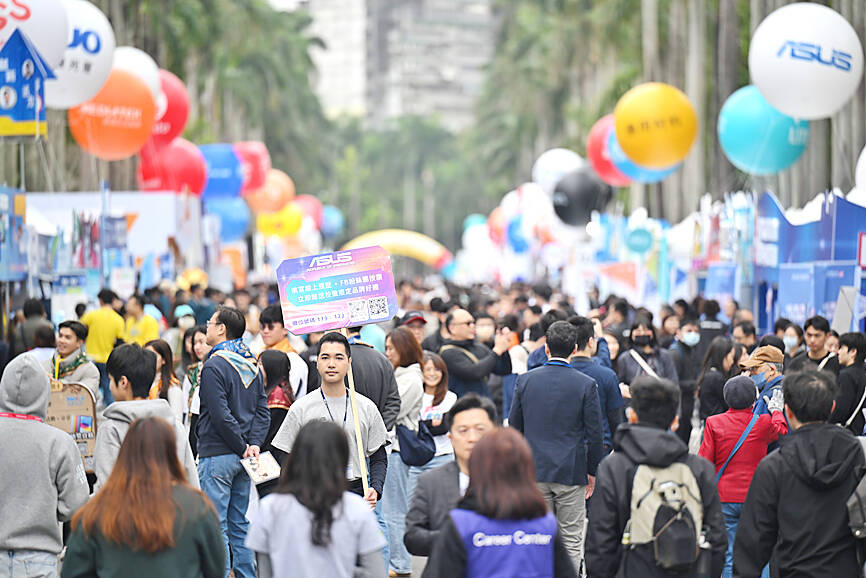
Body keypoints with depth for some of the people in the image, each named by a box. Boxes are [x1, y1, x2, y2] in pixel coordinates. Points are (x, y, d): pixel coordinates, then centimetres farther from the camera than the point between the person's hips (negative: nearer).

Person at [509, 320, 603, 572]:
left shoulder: (526, 380, -1)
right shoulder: (586, 384, -8)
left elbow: (514, 426, 6)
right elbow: (595, 434, -6)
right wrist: (591, 471, 6)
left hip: (534, 470, 2)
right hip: (571, 472, -2)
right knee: (571, 541, 5)